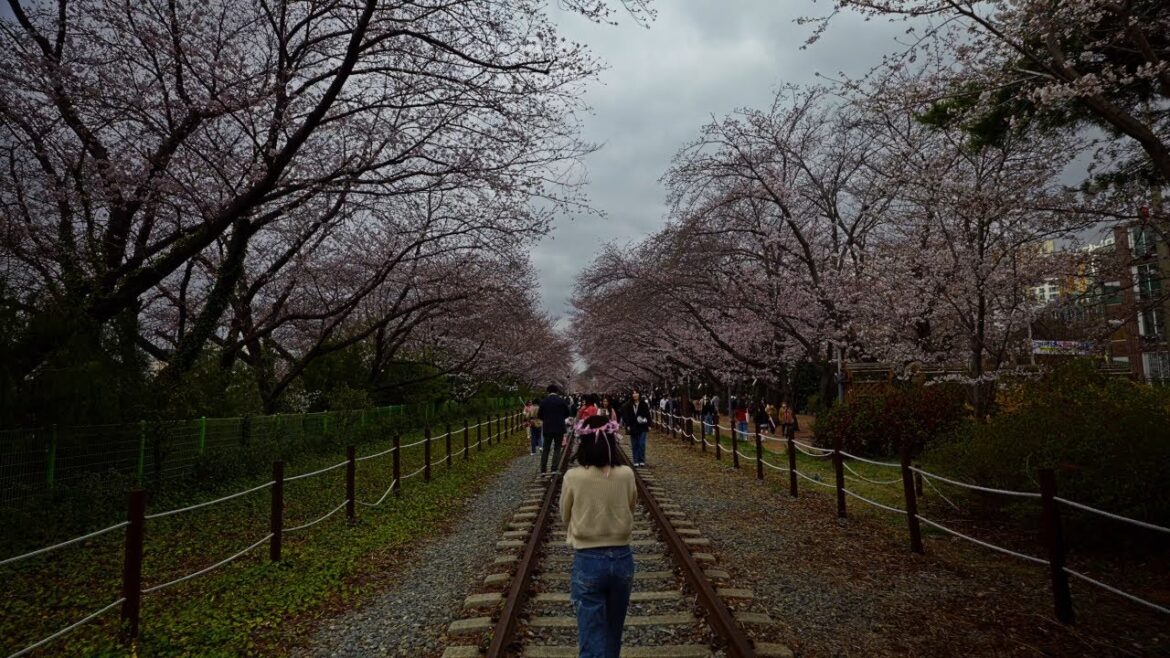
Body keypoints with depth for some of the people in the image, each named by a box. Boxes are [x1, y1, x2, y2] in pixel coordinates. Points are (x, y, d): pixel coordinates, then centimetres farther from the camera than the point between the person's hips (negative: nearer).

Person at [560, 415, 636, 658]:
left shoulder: (573, 477, -13)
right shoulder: (626, 475, -9)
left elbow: (566, 518, 2)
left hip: (588, 561, -3)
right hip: (622, 559, 3)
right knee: (613, 633, 24)